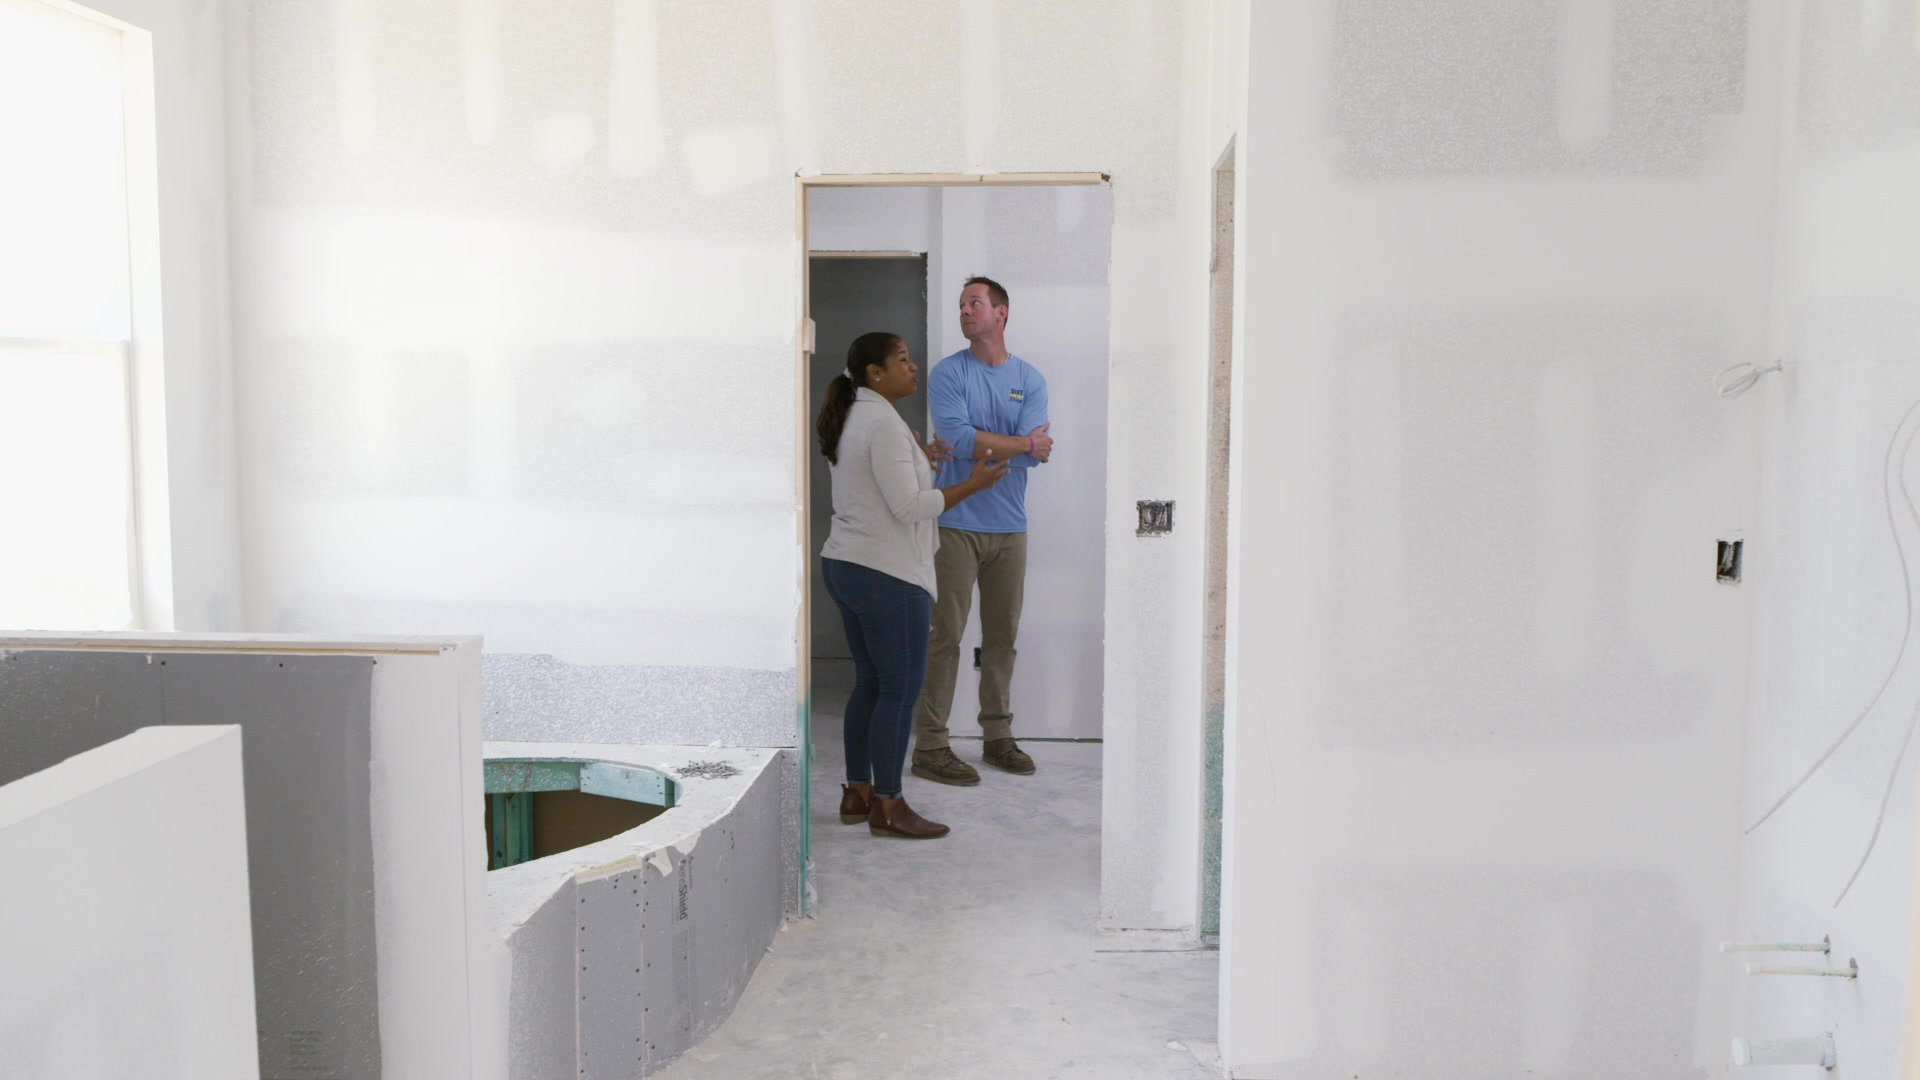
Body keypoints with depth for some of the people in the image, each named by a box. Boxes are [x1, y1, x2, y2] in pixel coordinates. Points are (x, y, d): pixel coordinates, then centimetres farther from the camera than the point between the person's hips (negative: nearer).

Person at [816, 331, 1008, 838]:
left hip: (844, 566, 10)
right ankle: (888, 807, 3)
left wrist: (916, 457, 19)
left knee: (870, 683, 16)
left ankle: (857, 793, 22)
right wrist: (973, 483, -15)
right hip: (887, 574, -10)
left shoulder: (850, 419, 14)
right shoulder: (883, 423, -17)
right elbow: (910, 507, -20)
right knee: (900, 690, -3)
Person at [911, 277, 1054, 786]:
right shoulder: (947, 373, -2)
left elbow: (1035, 454, -5)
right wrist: (1025, 444, -9)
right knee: (946, 635, -4)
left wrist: (981, 444, -14)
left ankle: (998, 735, 23)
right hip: (957, 524, -4)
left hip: (1009, 526, 4)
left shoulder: (1030, 379, 8)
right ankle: (929, 746, 1)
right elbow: (959, 439, -17)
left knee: (1003, 634, 11)